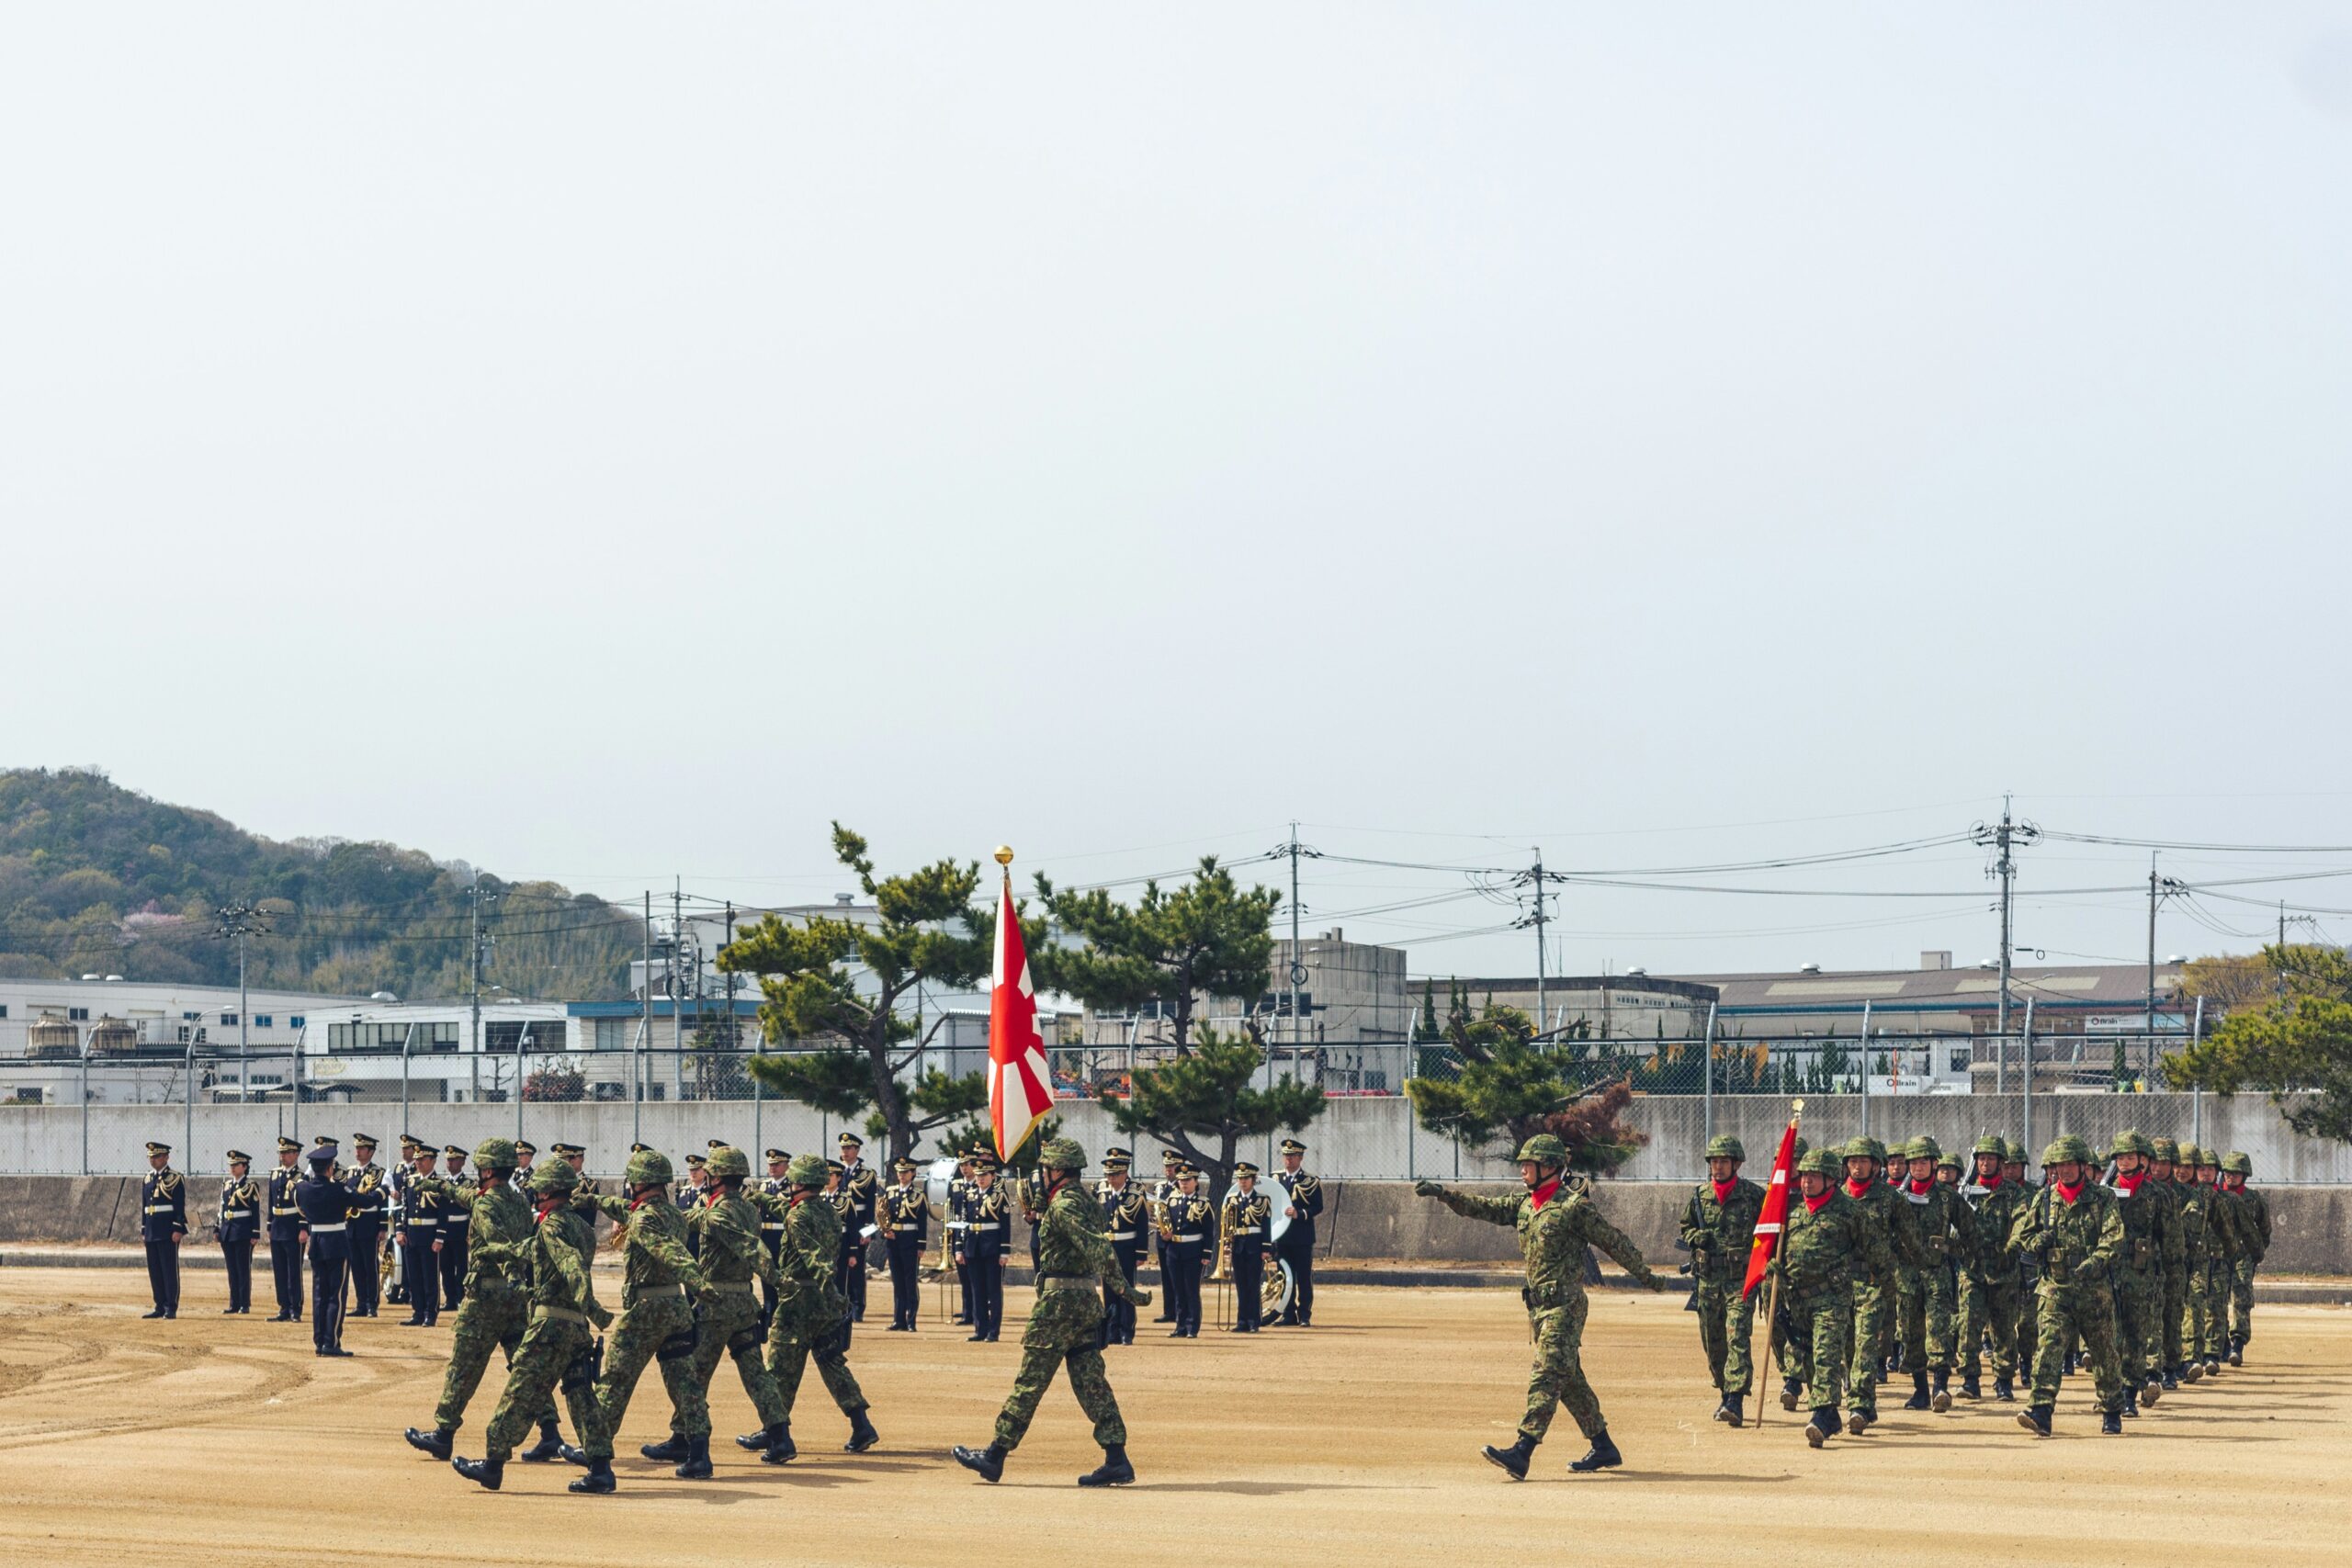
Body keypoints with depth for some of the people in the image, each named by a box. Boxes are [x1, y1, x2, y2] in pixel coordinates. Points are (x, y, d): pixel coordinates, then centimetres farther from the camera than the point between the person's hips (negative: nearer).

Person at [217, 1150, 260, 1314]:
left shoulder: (251, 1185, -5)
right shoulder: (226, 1185, 13)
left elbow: (256, 1212, -7)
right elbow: (222, 1209, 18)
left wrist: (254, 1234, -11)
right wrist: (217, 1228, 11)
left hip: (243, 1232, -6)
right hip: (227, 1231, 6)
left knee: (243, 1269, -4)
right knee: (231, 1269, 7)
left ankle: (245, 1304, 0)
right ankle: (234, 1304, 11)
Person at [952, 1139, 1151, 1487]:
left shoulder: (1063, 1205, -15)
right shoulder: (1088, 1201, 13)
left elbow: (1094, 1246, -27)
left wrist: (1122, 1288, -34)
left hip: (1060, 1301, -9)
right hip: (1088, 1302, 9)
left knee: (1030, 1380, -2)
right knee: (1090, 1381, 7)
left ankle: (995, 1457, 5)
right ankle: (1116, 1460, 0)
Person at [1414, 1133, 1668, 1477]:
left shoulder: (1574, 1206, -10)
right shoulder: (1523, 1206, 14)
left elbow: (1614, 1242, -4)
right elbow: (1482, 1208, 12)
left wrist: (1646, 1276, 3)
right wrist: (1442, 1193, -1)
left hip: (1564, 1307, -8)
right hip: (1538, 1307, 8)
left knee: (1547, 1377, -14)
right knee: (1569, 1379, 12)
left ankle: (1522, 1452, -23)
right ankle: (1604, 1448, 21)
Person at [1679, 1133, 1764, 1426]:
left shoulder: (1753, 1195, -2)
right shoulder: (1699, 1195, 8)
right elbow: (1685, 1228, 19)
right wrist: (1698, 1237, -2)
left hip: (1741, 1278, -4)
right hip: (1708, 1278, 4)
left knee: (1737, 1337, -15)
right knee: (1712, 1341, 9)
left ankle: (1736, 1400, -20)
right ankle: (1724, 1392, 27)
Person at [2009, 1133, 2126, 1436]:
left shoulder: (2102, 1198, -1)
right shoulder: (2043, 1199, 8)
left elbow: (2114, 1240, -11)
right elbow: (2019, 1236, 15)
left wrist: (2090, 1266, -24)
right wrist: (2039, 1240, -6)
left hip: (2095, 1289, -2)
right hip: (2055, 1287, 2)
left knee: (2103, 1353, 9)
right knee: (2048, 1345, -15)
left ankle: (2112, 1412, 27)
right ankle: (2041, 1412, -24)